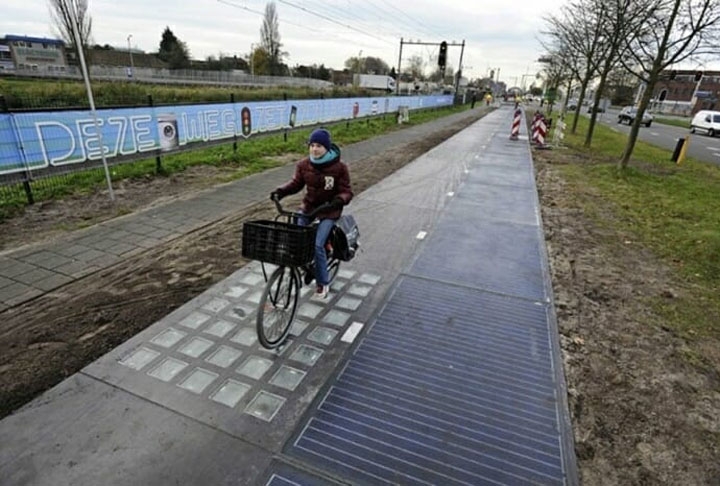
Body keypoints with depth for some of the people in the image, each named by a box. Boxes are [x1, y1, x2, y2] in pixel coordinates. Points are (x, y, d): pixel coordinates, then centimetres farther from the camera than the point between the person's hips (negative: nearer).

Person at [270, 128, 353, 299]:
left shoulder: (339, 167, -15)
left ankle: (323, 283, 6)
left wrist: (338, 200, -33)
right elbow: (296, 183, 4)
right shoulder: (303, 164, -5)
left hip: (329, 210, -4)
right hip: (308, 206, 5)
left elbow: (346, 191, -12)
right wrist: (281, 191, -15)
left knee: (318, 245, -15)